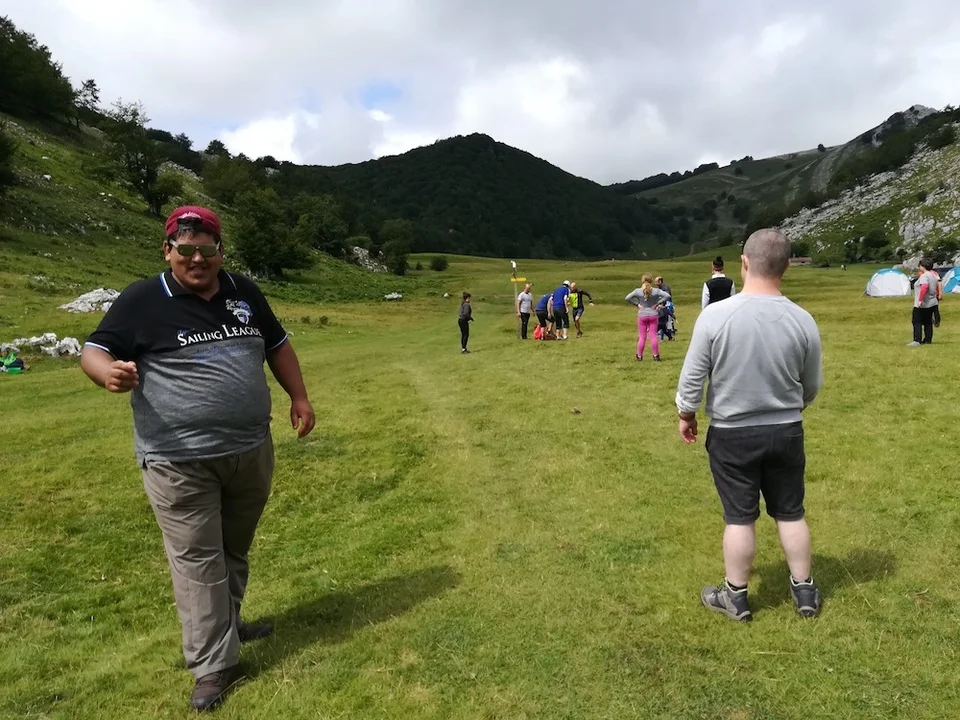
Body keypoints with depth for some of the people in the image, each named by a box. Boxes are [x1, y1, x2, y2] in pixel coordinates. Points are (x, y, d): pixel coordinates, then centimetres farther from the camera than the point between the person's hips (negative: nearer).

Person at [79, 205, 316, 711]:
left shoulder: (244, 292, 8)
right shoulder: (141, 301, -6)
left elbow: (277, 345, 17)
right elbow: (94, 351, -6)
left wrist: (298, 397, 10)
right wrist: (108, 371, -30)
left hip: (251, 451, 5)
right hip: (180, 462, -5)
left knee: (235, 551, 21)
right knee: (198, 561, 1)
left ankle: (224, 623, 43)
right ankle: (213, 665, 13)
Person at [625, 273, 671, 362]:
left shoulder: (638, 291, -7)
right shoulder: (656, 291, -7)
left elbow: (627, 298, -11)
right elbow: (667, 296, -13)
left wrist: (637, 304, -6)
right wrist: (658, 303, -8)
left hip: (642, 316, 0)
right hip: (653, 315, 0)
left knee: (642, 337, 7)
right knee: (653, 336, 4)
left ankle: (639, 356, 11)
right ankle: (656, 356, 7)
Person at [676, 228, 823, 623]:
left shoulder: (715, 315, -19)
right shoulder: (802, 320, -9)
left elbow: (692, 377, -13)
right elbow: (812, 386, 3)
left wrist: (686, 414, 6)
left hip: (731, 434, -2)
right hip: (786, 432, 2)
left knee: (740, 517, 10)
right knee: (791, 513, 18)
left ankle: (736, 596, 25)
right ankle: (805, 591, 33)